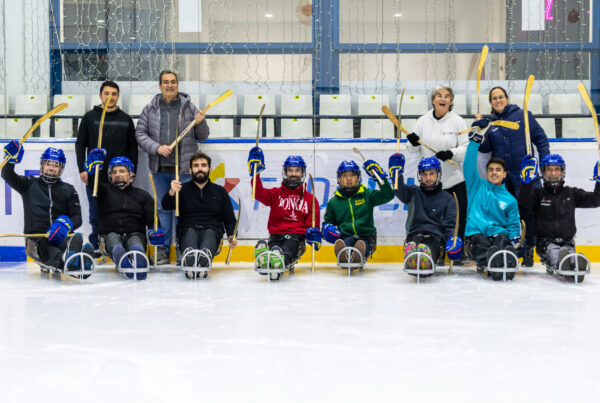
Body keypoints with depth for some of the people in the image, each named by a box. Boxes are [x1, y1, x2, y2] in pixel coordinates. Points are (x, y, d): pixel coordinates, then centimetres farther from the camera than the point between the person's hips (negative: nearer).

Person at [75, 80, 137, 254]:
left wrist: (132, 171, 5)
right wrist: (82, 169, -2)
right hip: (94, 176, 0)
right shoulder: (89, 117, 6)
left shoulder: (126, 119, 10)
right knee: (96, 216, 3)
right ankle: (96, 249, 13)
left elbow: (133, 147, 12)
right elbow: (80, 144, 7)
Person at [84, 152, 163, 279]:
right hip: (110, 234, 0)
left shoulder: (143, 195, 20)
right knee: (113, 241, -37)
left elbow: (152, 219, 9)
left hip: (134, 234, 0)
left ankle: (139, 265, -72)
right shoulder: (105, 191, 20)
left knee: (136, 246, -36)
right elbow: (93, 184, -4)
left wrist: (155, 231, -15)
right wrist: (92, 170, -25)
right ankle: (124, 264, -70)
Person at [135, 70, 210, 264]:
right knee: (163, 208, 9)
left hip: (184, 168, -2)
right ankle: (163, 249, 17)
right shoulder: (150, 109, 6)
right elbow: (140, 133, 4)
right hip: (160, 168, 2)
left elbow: (202, 137, 6)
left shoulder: (189, 107, 3)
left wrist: (200, 123, -15)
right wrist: (157, 147, -10)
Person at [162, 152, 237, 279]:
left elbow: (229, 219, 19)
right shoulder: (183, 189, 17)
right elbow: (166, 206, -2)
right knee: (190, 232, -36)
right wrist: (171, 192, -24)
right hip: (187, 230, -1)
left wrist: (231, 236, -2)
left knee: (209, 234, -35)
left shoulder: (220, 191, 21)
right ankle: (190, 261, -60)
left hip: (212, 231, 1)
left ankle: (204, 260, -60)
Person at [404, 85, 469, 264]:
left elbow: (466, 147, -5)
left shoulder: (458, 121, -1)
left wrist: (451, 153, -23)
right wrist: (413, 143, -14)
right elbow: (412, 149, 8)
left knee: (457, 217, 3)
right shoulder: (423, 121, 5)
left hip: (454, 180, -2)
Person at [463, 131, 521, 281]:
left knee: (502, 242, -35)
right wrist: (475, 141, -1)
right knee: (482, 245, -36)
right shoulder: (477, 186, 16)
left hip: (499, 232, 1)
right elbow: (469, 165, 5)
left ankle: (507, 263, -56)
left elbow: (513, 224, 17)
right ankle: (486, 263, -57)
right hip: (476, 232, -1)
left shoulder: (510, 200, 17)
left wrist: (515, 239, -4)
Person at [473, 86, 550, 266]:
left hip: (524, 173, -3)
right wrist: (478, 128, -4)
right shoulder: (490, 123, 12)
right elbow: (485, 148, 4)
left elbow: (540, 138, 3)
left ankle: (528, 251, 4)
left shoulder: (523, 115, 3)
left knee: (527, 211, -4)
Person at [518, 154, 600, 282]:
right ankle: (561, 264, -69)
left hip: (567, 241, 3)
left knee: (569, 251, -34)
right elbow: (524, 202, -14)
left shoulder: (572, 193, 15)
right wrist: (527, 181, -28)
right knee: (554, 252, -38)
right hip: (545, 241, -3)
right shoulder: (538, 194, 7)